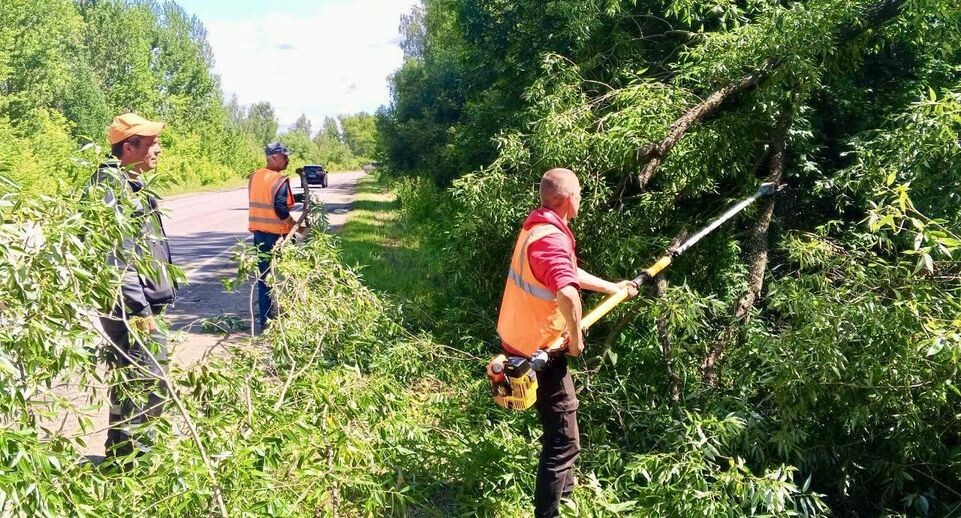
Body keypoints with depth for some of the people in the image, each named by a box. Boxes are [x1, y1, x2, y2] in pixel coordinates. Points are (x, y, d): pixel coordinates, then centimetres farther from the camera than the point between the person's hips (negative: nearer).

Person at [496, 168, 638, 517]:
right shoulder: (550, 238, -28)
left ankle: (563, 486, 50)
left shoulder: (539, 226, 6)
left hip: (520, 338, 11)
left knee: (555, 422, 30)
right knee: (564, 440, -2)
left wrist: (613, 287, 29)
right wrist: (576, 339, -27)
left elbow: (569, 273, 21)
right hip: (537, 349, -11)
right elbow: (568, 295, -44)